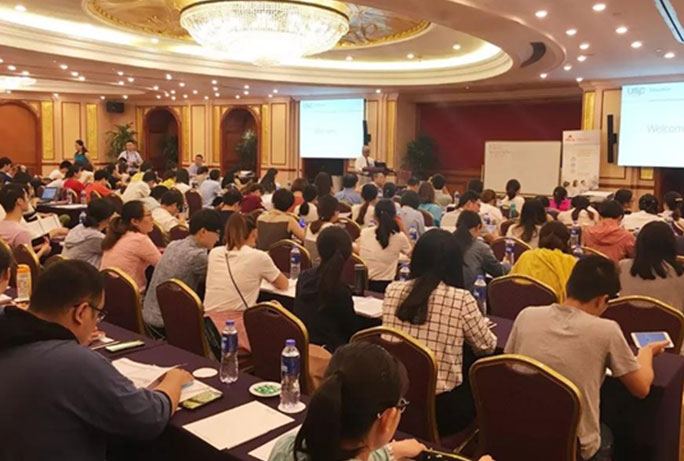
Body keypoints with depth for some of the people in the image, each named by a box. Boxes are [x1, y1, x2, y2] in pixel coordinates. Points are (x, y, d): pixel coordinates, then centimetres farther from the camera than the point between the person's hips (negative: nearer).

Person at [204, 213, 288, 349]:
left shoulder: (214, 253, 7)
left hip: (209, 328, 6)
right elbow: (283, 285, 10)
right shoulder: (258, 257, -7)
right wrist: (263, 274, 27)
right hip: (237, 330, -6)